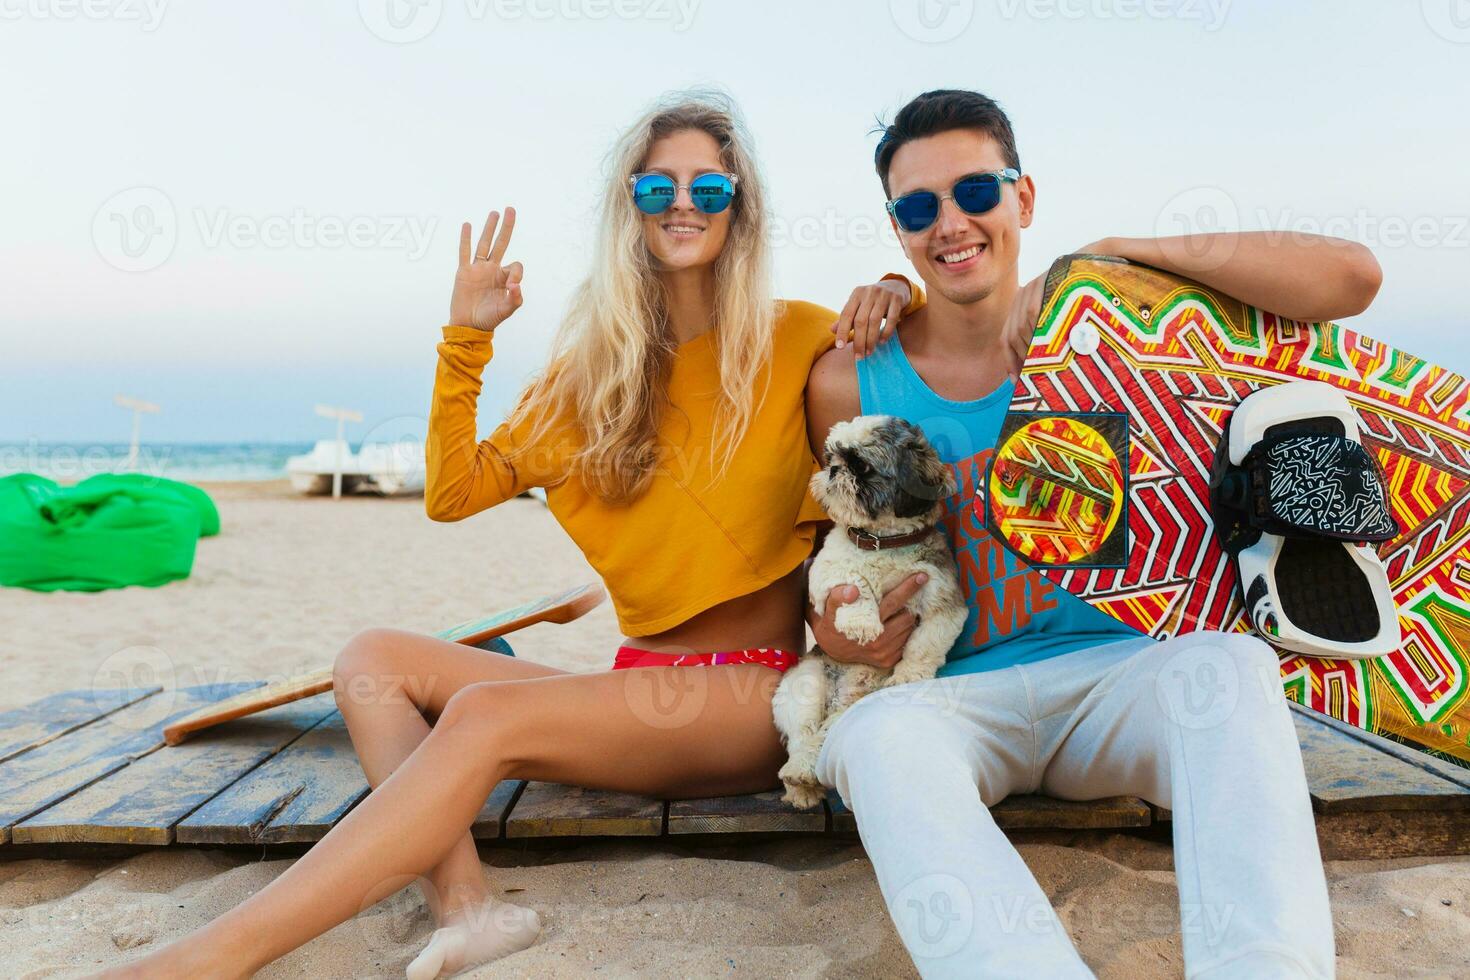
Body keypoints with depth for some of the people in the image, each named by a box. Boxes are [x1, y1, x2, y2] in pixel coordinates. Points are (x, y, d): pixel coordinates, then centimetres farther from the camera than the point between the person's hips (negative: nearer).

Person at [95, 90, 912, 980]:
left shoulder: (797, 339, 1)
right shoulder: (595, 365, 12)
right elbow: (454, 491, 8)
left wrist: (892, 297, -7)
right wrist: (466, 338, 1)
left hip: (757, 693, -5)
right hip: (644, 680, 6)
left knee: (487, 716, -28)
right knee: (375, 660, -7)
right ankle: (467, 905, -27)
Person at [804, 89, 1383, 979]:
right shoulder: (850, 383, 2)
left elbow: (1351, 278, -7)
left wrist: (1116, 252, -10)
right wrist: (837, 632, -8)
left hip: (1117, 674, 1)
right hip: (957, 697, 0)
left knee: (1226, 661, -32)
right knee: (874, 736, -34)